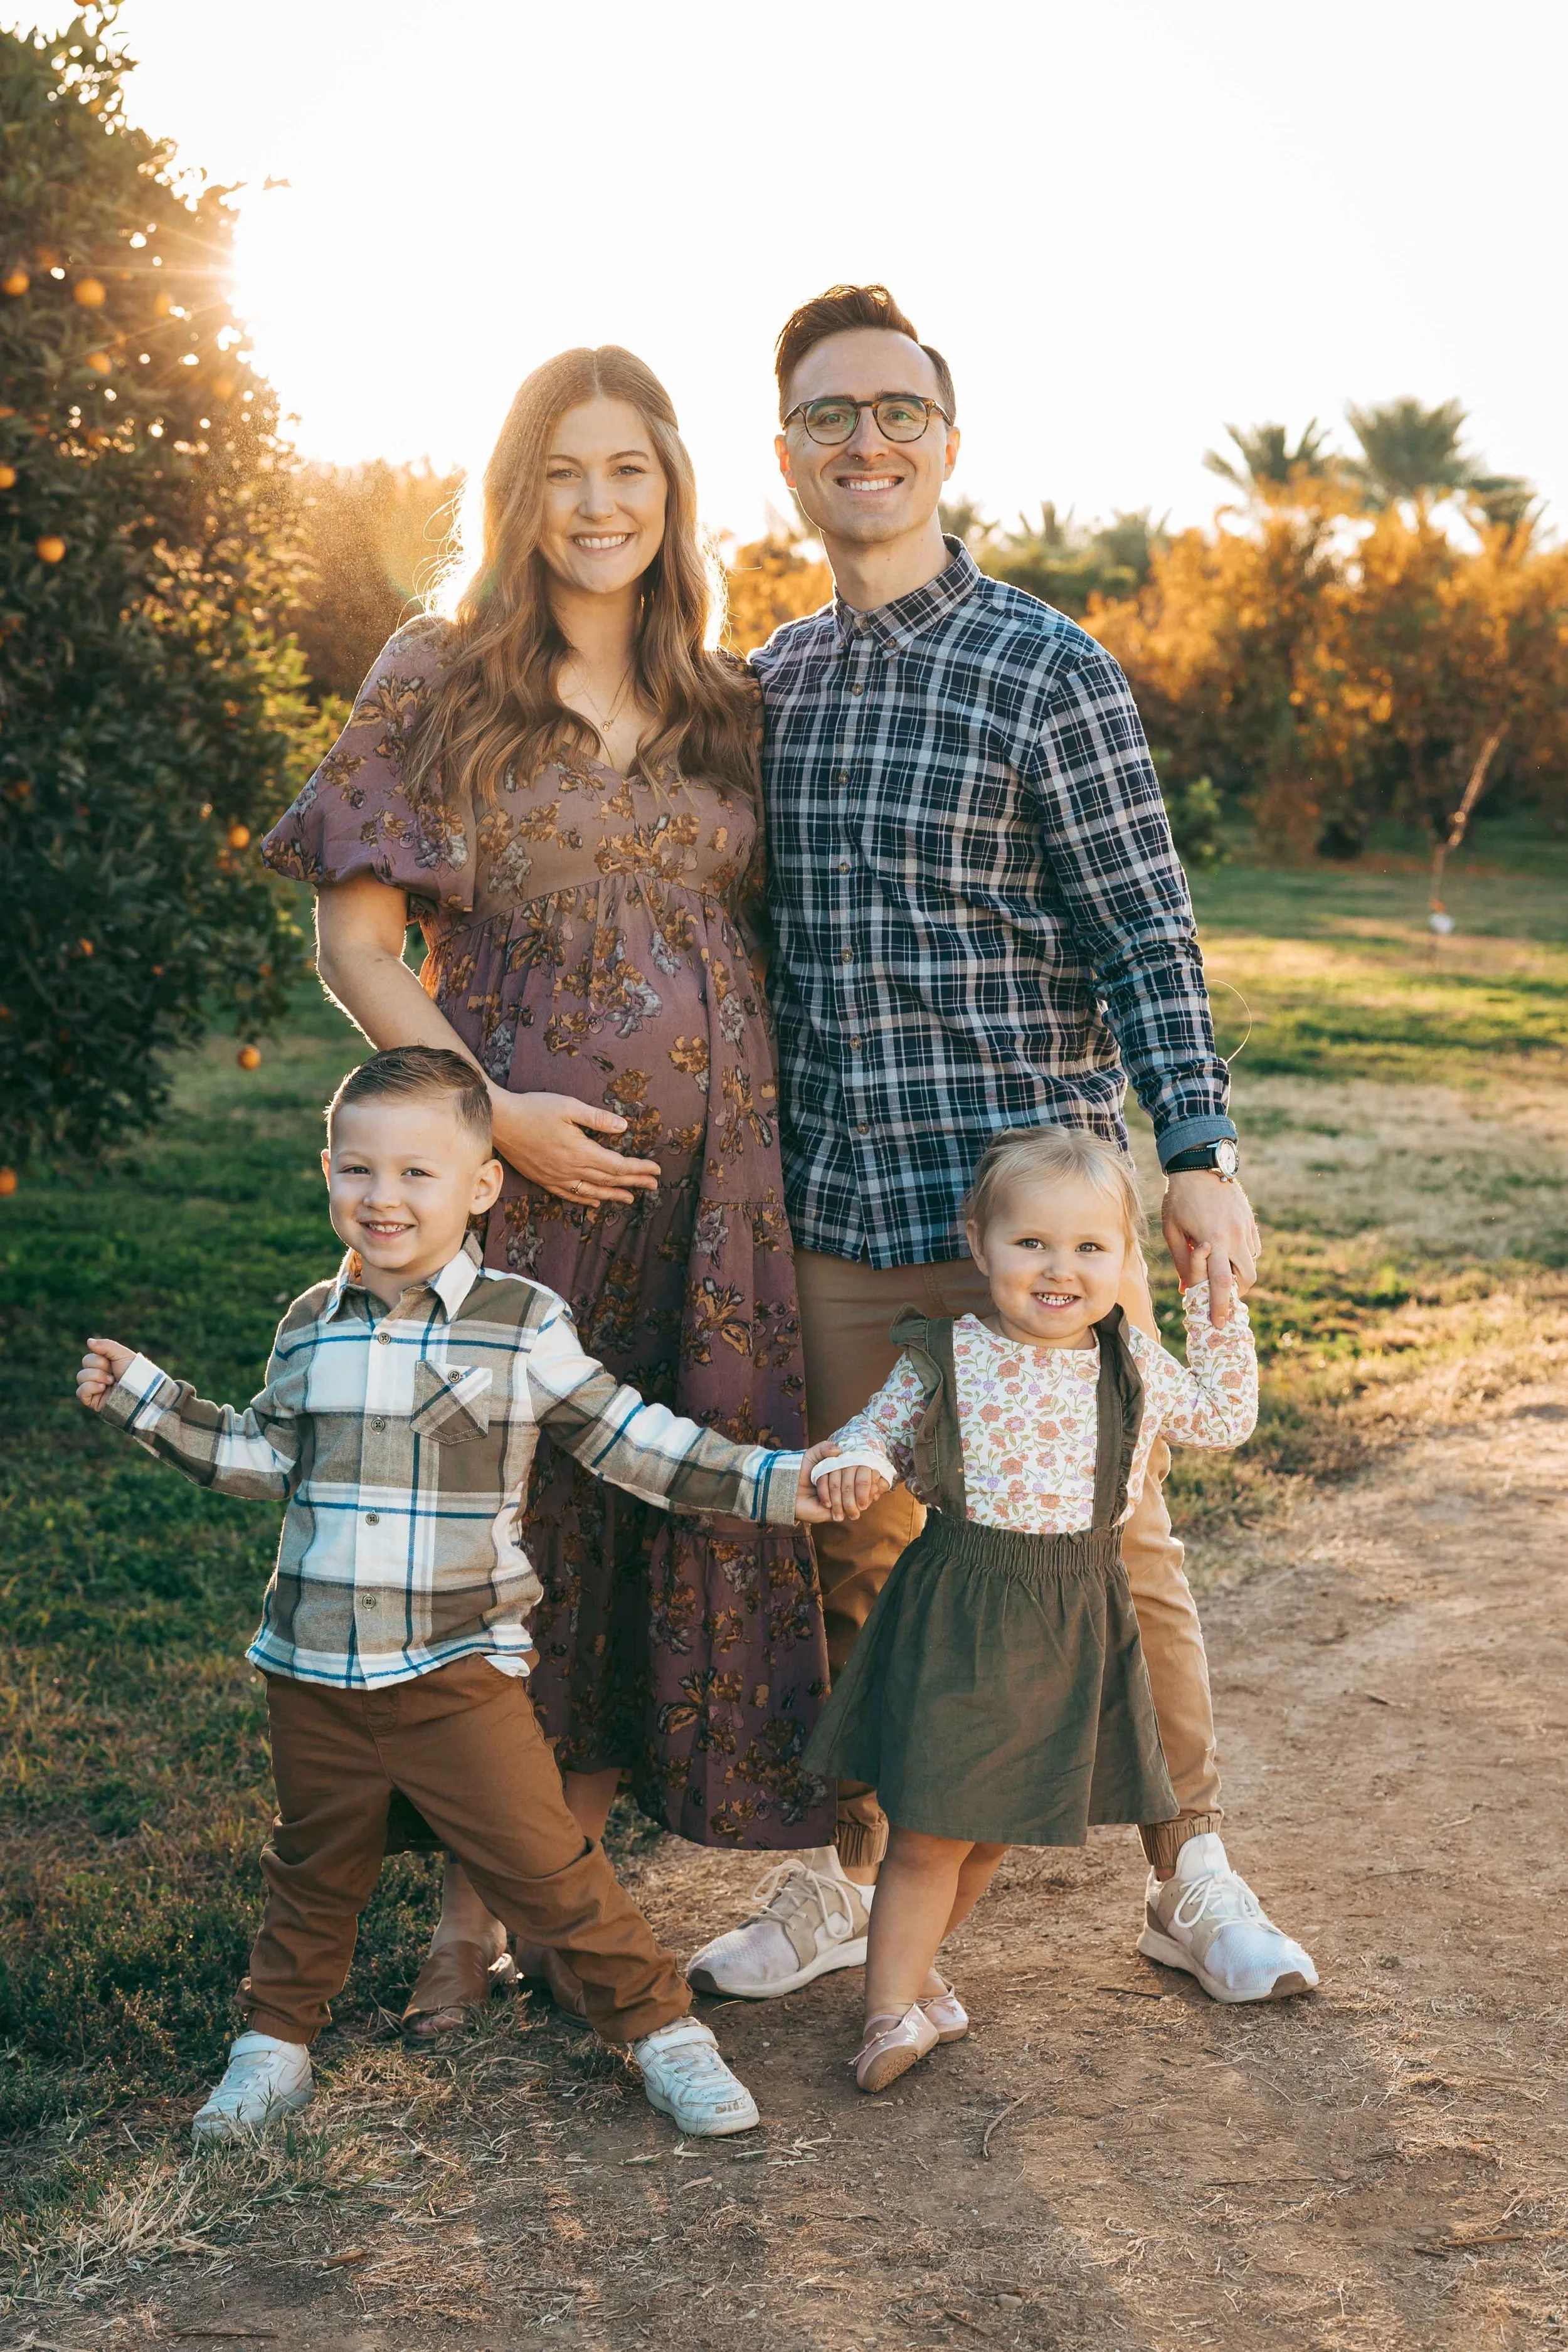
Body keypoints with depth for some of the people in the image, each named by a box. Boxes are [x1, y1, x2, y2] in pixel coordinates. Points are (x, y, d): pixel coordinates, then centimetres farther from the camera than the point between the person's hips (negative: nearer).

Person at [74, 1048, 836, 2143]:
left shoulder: (525, 1324, -6)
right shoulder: (311, 1325, 5)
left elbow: (629, 1437, -1)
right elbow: (267, 1457, 16)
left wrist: (769, 1480, -7)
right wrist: (145, 1398, 12)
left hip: (461, 1667, -3)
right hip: (314, 1670, 3)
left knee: (544, 1865, -3)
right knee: (315, 1871, 18)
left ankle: (663, 2027, 14)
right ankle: (277, 2037, 39)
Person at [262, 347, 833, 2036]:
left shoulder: (724, 711, 11)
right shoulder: (436, 688, 0)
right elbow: (357, 944, -4)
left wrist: (763, 1117, 5)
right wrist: (493, 1110, -14)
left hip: (705, 1183, 4)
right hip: (507, 1171, -3)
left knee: (668, 1517, 6)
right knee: (497, 1511, 1)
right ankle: (469, 1907, 17)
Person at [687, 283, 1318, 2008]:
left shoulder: (1049, 672, -5)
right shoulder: (766, 684, 10)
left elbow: (1146, 937, -7)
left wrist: (1200, 1159, -17)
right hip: (833, 1214, 4)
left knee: (1112, 1543, 7)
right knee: (851, 1551, 13)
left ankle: (1191, 1869, 26)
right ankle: (841, 1873, 30)